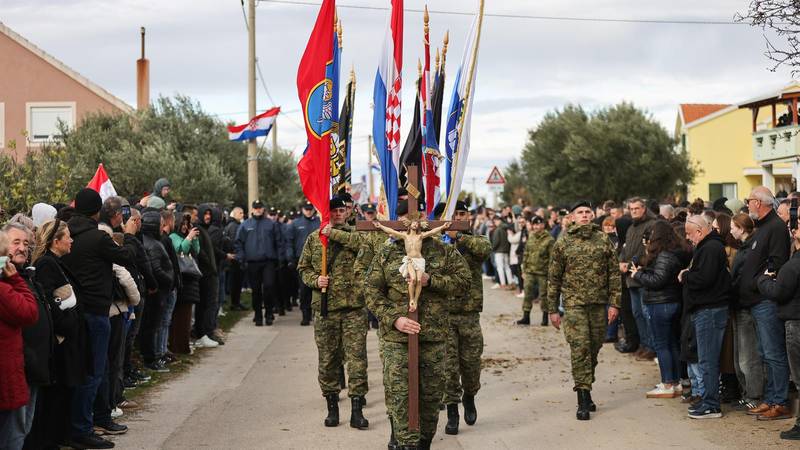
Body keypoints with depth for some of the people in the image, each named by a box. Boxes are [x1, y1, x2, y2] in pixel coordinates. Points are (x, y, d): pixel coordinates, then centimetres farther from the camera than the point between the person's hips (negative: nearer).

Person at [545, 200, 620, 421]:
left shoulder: (604, 240, 6)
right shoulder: (562, 244, 3)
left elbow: (614, 273, 7)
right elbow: (553, 278, 6)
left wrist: (614, 303, -1)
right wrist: (552, 309, 4)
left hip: (599, 304, 2)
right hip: (574, 304, -2)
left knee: (594, 349, 9)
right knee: (580, 349, -11)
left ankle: (585, 390, 24)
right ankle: (583, 399, -11)